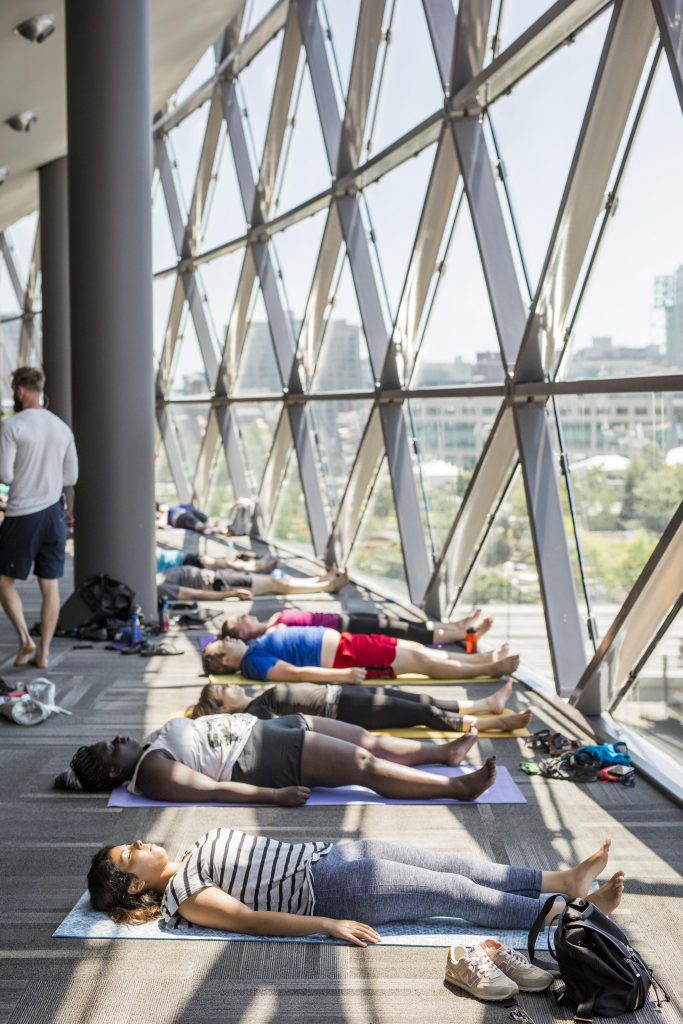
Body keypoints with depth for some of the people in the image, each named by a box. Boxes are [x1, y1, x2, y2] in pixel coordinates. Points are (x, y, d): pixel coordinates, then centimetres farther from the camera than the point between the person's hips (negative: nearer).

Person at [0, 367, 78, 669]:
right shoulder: (62, 428, 7)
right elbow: (71, 477, 10)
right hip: (53, 513, 5)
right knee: (50, 585, 8)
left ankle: (25, 638, -1)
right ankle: (43, 652, 10)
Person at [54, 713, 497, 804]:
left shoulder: (152, 744, 13)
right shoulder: (150, 773, -15)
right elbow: (212, 789, -22)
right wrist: (275, 795, -28)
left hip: (261, 728, 10)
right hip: (268, 758, -10)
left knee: (369, 740, 9)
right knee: (365, 766, -15)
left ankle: (444, 750, 21)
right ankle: (459, 786, -10)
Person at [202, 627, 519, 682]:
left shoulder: (253, 646, 14)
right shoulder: (254, 662, -14)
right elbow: (296, 672, -24)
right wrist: (340, 675, -31)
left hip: (344, 642, 9)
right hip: (344, 658, -9)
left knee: (420, 651, 6)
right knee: (420, 660, -8)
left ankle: (488, 659, 11)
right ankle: (491, 668, 2)